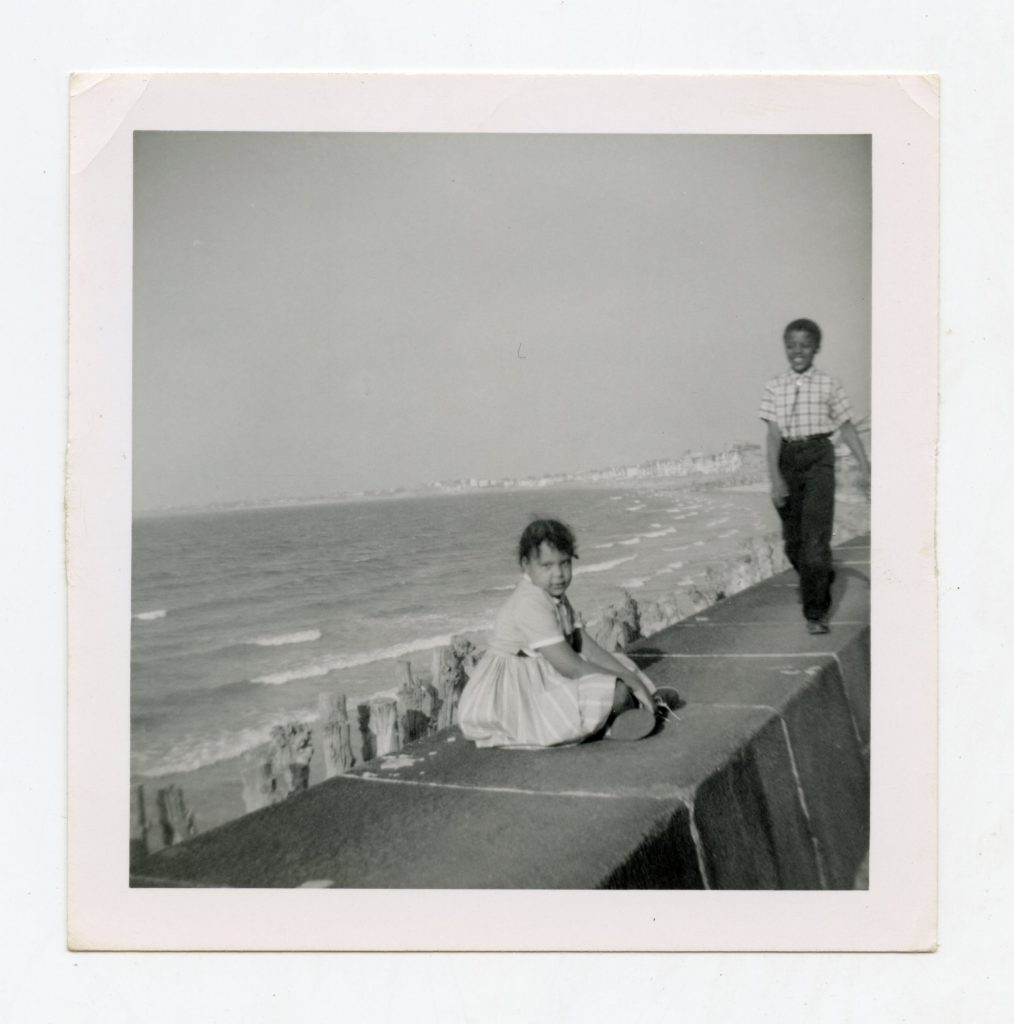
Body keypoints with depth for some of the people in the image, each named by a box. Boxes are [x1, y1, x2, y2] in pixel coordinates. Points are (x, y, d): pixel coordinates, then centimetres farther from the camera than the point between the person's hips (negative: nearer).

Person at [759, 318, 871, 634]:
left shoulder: (828, 385, 2)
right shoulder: (775, 387, 4)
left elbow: (846, 427, 7)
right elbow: (773, 433, -3)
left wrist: (864, 466, 4)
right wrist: (775, 477, -12)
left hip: (818, 457, -2)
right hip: (787, 458, 2)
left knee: (816, 536, -11)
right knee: (792, 539, 10)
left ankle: (816, 612, -5)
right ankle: (816, 582, 39)